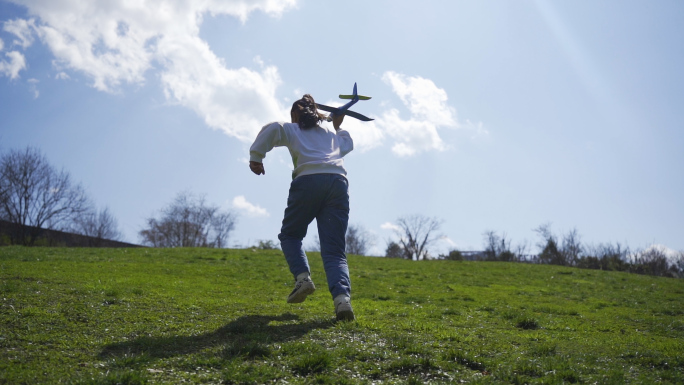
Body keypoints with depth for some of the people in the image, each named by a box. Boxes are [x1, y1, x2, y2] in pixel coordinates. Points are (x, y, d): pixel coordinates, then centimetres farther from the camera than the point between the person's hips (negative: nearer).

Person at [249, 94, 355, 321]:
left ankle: (303, 277, -7)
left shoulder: (292, 130, 23)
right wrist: (339, 127, 72)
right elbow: (348, 144, 58)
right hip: (339, 183, 4)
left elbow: (273, 129, 0)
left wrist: (256, 157, 0)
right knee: (334, 250, -1)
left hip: (308, 181, -3)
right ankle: (342, 297, -26)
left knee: (290, 235, 17)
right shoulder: (331, 135, 36)